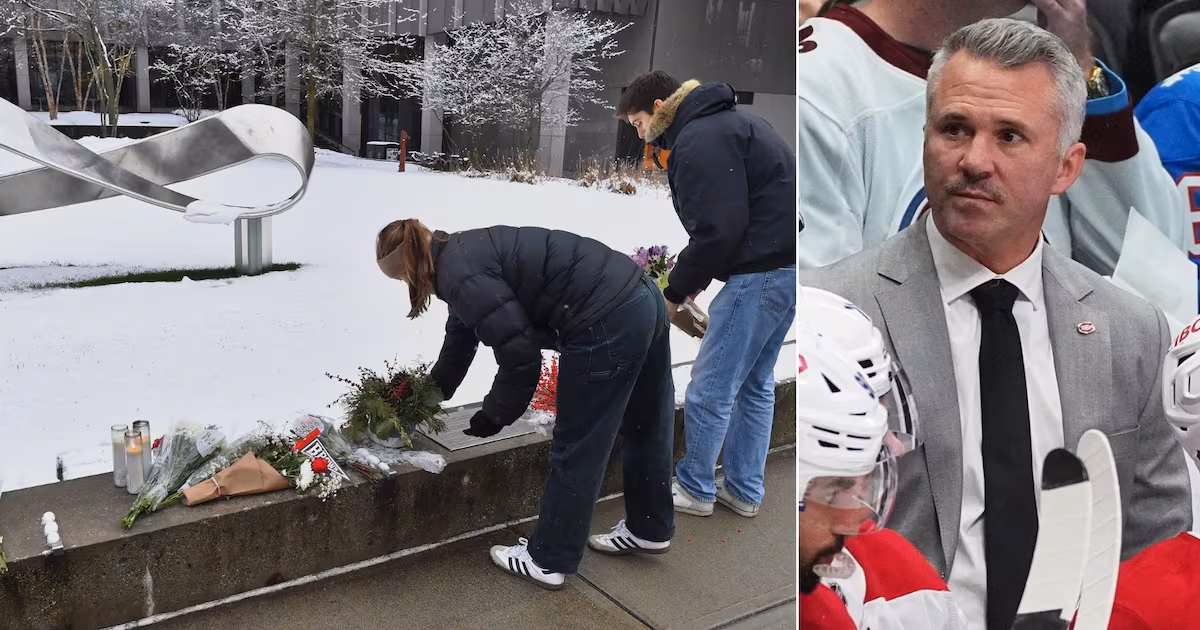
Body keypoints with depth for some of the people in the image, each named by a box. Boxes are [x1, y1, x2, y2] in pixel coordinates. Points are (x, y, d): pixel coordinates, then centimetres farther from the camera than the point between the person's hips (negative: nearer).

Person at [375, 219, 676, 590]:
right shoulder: (465, 253, 18)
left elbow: (520, 357, -16)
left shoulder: (461, 275, -13)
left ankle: (548, 560, 23)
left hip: (608, 326, -10)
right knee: (645, 429, 24)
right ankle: (649, 529, 44)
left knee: (576, 450, 6)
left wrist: (494, 416, 2)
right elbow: (458, 345, 32)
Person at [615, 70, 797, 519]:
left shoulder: (699, 139, -13)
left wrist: (676, 291, -8)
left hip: (762, 271, -11)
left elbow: (718, 230, -21)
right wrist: (693, 278, 12)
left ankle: (695, 489, 19)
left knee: (710, 388, 2)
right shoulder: (721, 123, 20)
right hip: (785, 264, 11)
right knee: (755, 382, 17)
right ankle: (744, 491, 27)